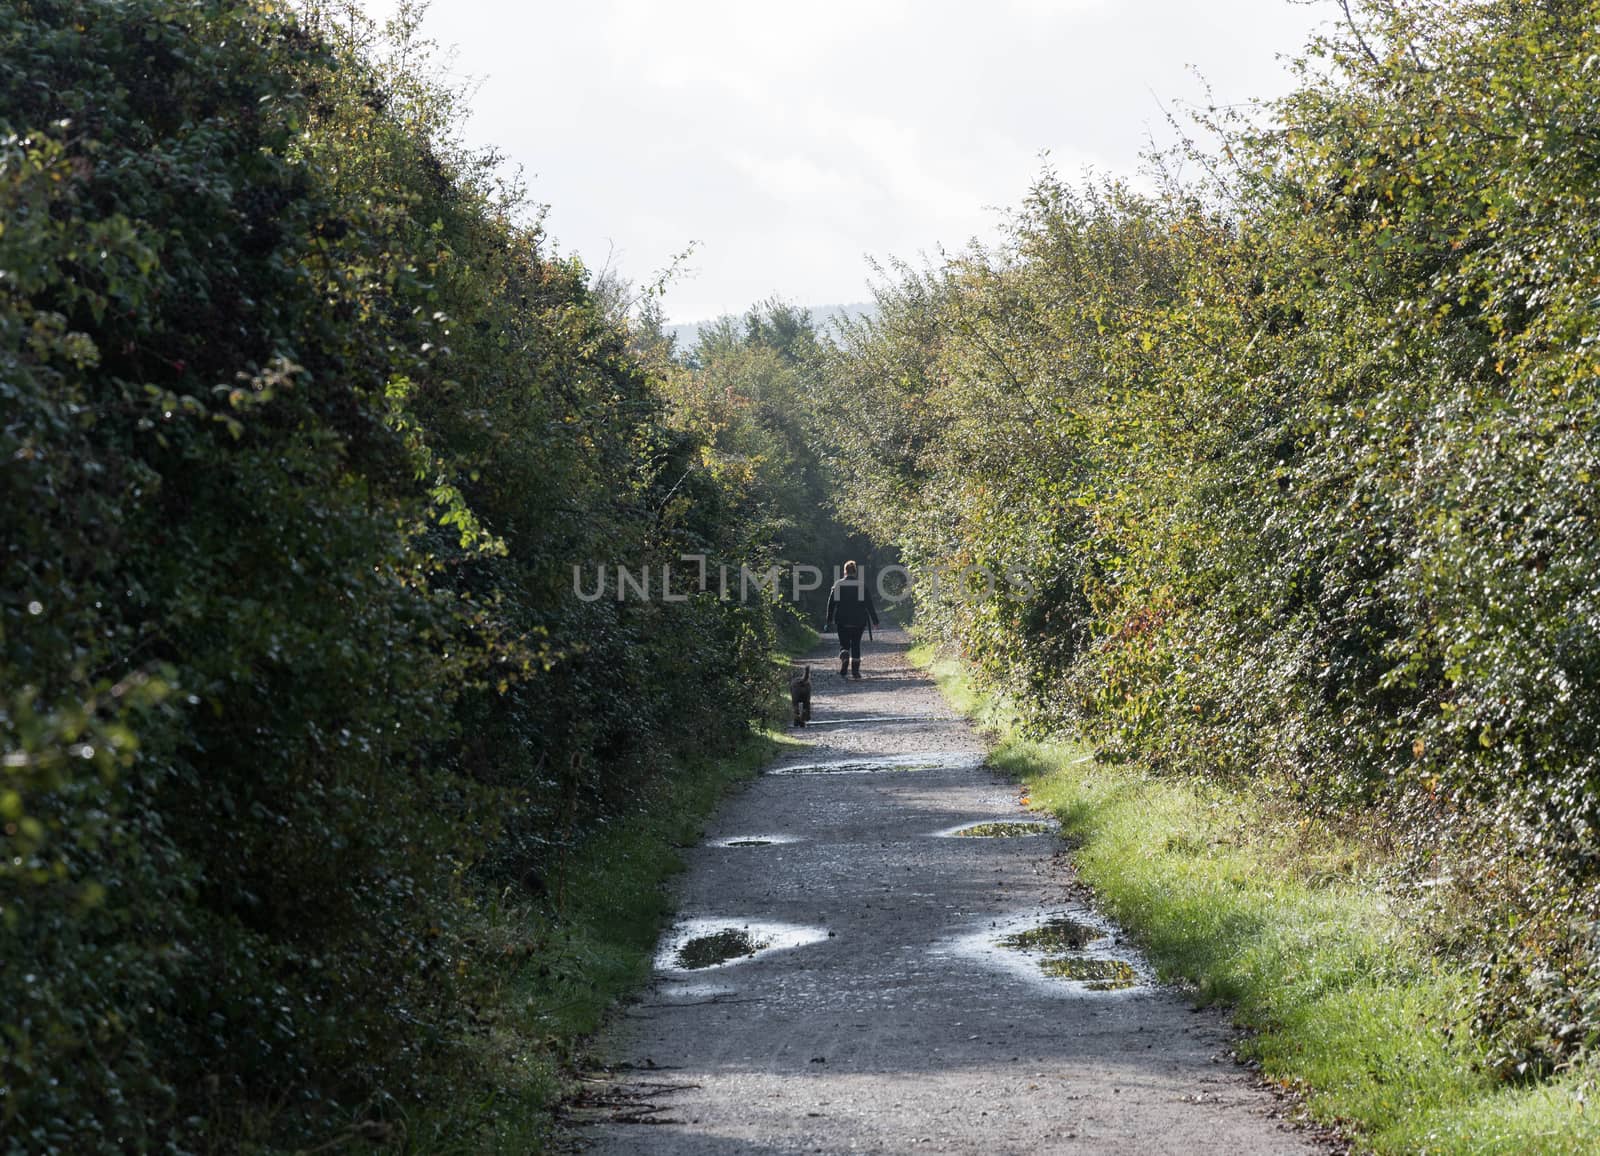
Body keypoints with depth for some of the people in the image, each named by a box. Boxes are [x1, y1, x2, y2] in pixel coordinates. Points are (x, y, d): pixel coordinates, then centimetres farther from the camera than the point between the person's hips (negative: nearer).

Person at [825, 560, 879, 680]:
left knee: (844, 644, 9)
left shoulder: (837, 585, 0)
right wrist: (874, 620, 4)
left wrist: (829, 620, 9)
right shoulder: (862, 585, -2)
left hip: (842, 621, 0)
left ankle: (844, 657, -24)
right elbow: (869, 604, -1)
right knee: (856, 644, 8)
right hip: (858, 621, 0)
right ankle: (855, 670, 3)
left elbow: (831, 603, 2)